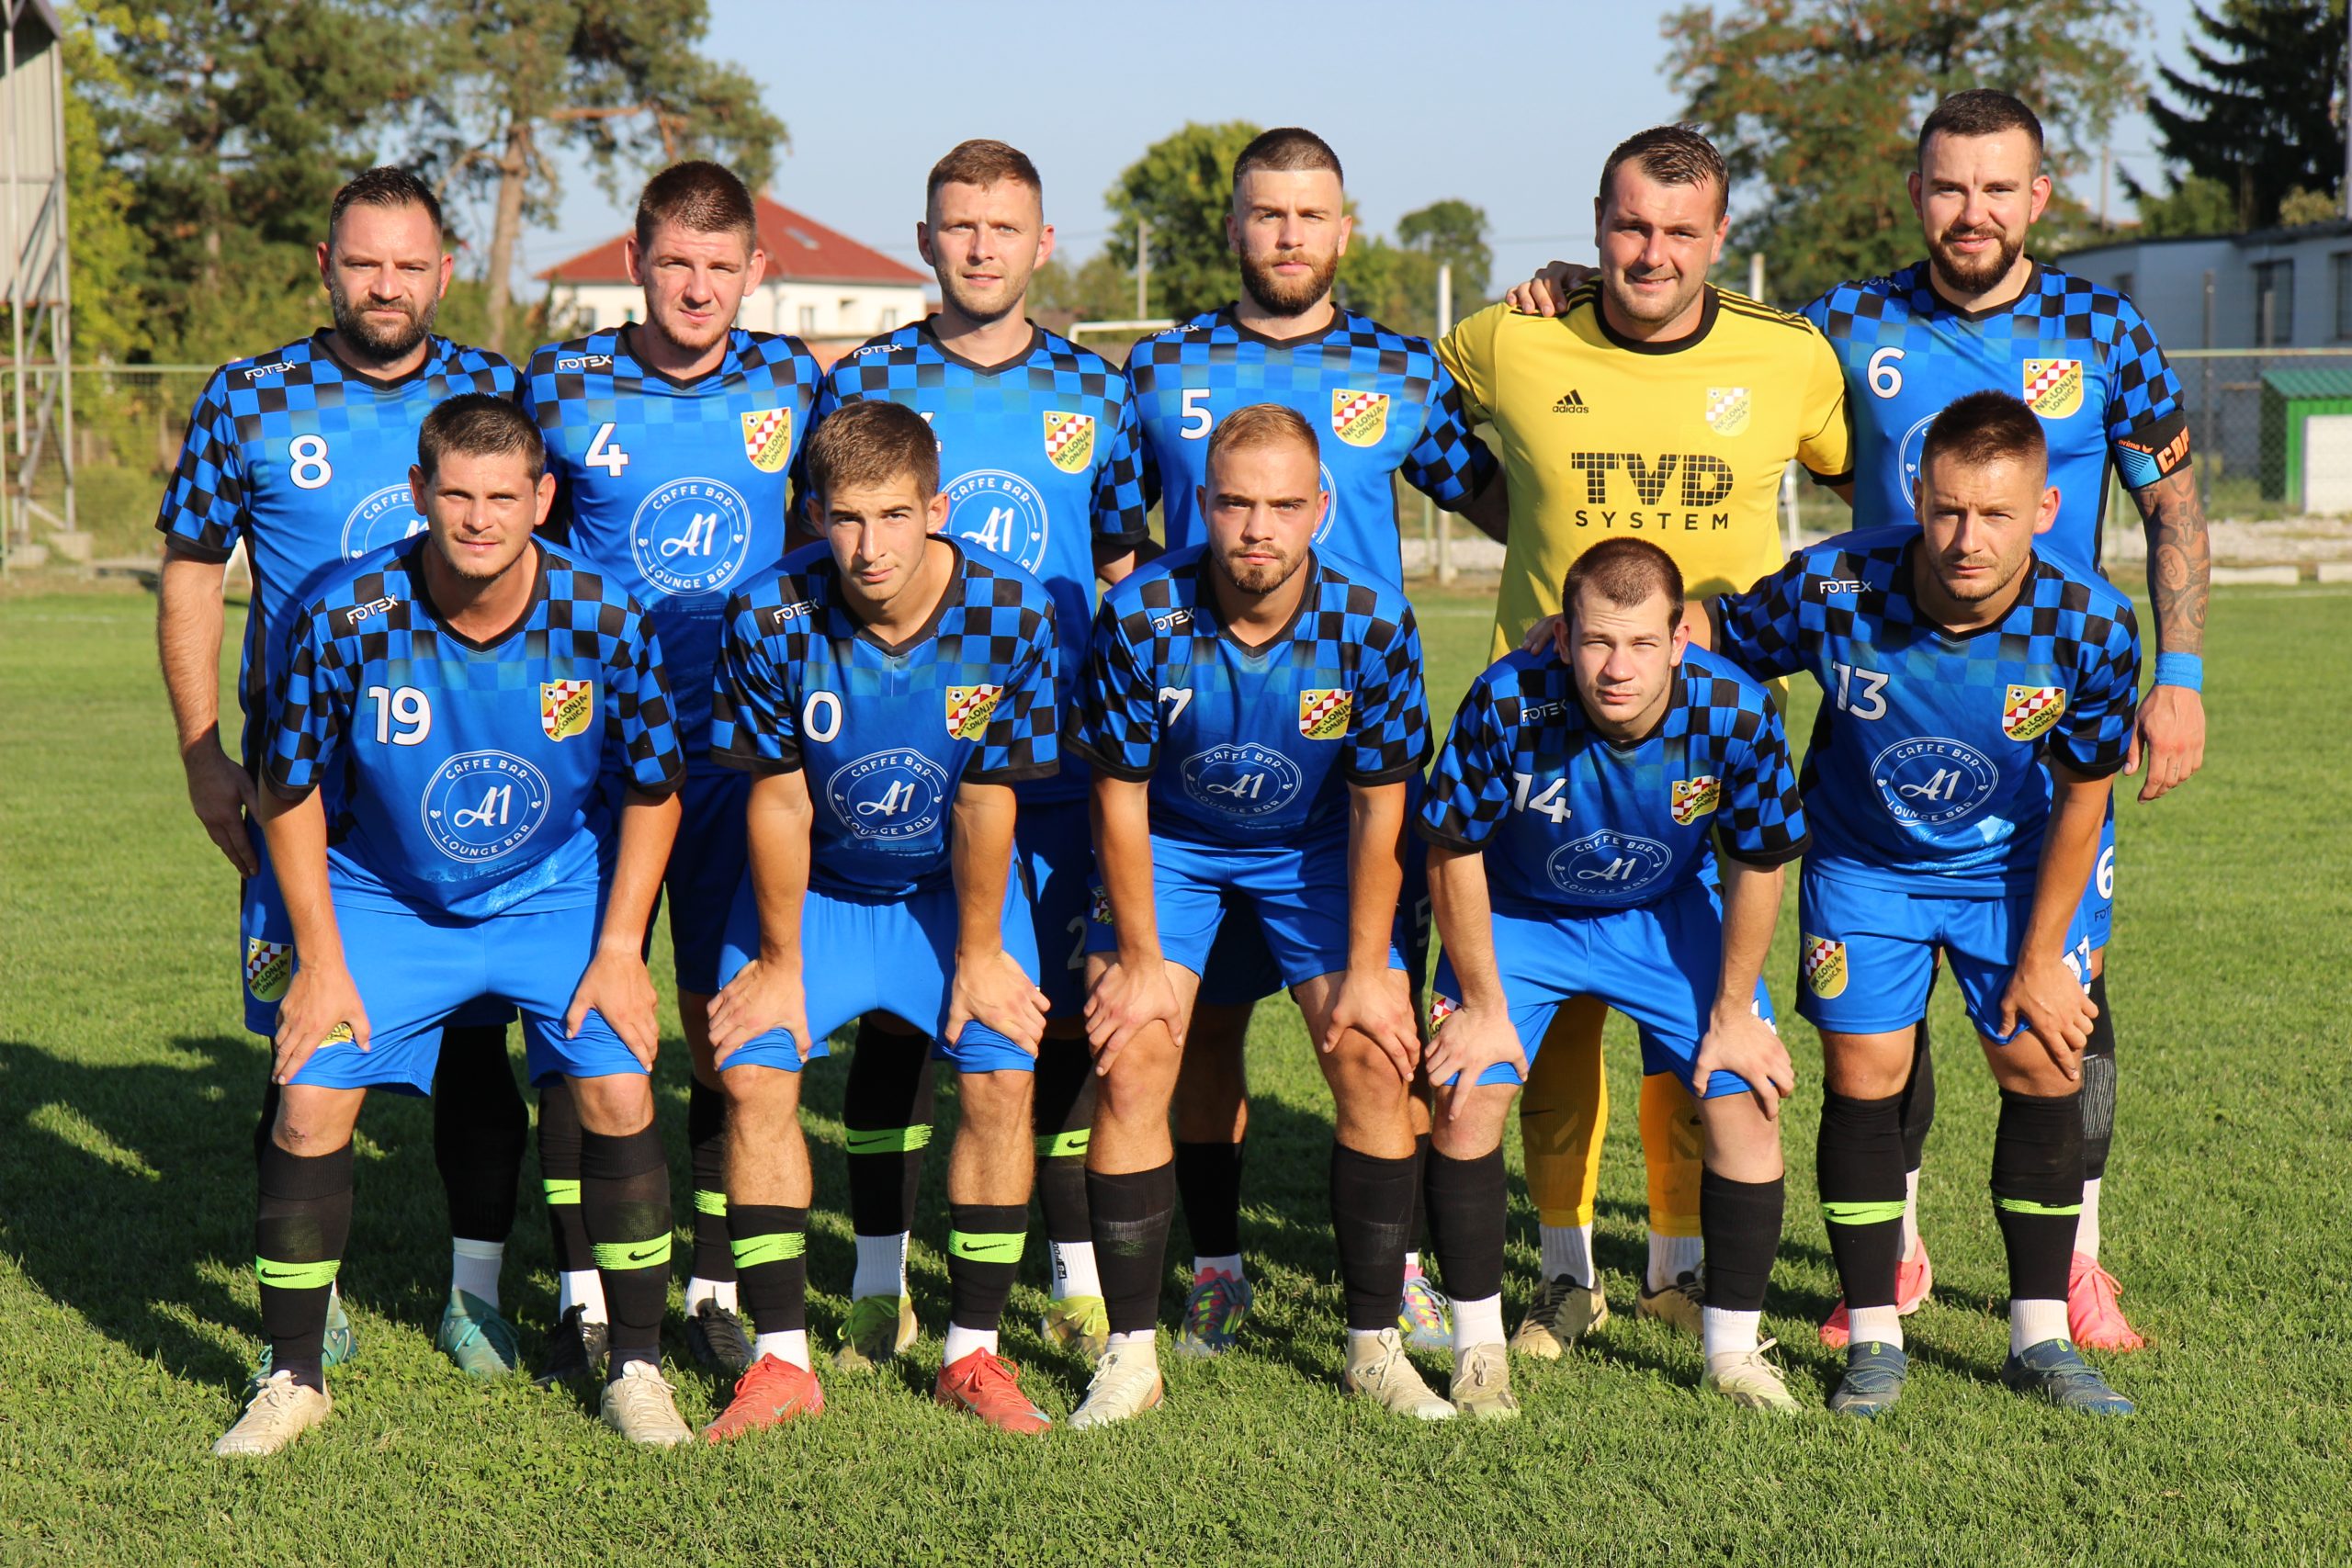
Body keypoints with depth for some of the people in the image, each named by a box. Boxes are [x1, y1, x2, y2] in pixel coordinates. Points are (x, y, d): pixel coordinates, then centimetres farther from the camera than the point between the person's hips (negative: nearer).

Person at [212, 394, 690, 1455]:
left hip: (558, 891, 0)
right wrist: (320, 960, -9)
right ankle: (293, 1378, 7)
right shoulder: (348, 616, -23)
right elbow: (291, 789, -8)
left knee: (618, 1094, -15)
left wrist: (619, 949, -9)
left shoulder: (604, 621, -21)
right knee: (310, 1105, -12)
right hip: (385, 898, 0)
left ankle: (636, 1368, 4)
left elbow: (651, 791, -4)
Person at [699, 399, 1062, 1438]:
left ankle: (972, 1354, 1)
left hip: (955, 887, 0)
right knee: (753, 1074, -14)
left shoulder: (1009, 611, -24)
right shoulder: (771, 618, -25)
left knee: (1001, 1076, -15)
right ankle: (782, 1362, -3)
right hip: (814, 886, 0)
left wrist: (977, 953, -7)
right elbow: (779, 801, -15)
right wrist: (779, 962, -7)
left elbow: (985, 805, -16)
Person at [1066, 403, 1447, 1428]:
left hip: (1314, 848, 1)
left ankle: (1374, 1345, 5)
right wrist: (1139, 958, -11)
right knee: (1131, 1066, -14)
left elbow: (1377, 804, -13)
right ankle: (1131, 1353, -3)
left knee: (1374, 1064, -11)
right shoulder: (1140, 615, -26)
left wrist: (1366, 969, -10)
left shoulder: (1371, 622, -24)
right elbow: (1120, 794, -15)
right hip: (1168, 844, -1)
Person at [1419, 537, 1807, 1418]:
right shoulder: (1508, 705, -34)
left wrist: (1733, 1013, -6)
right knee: (1466, 1097, -14)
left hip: (1668, 913, 1)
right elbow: (1454, 852, -18)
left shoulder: (1735, 712, -29)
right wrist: (1482, 1006, -12)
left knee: (1746, 1102, -9)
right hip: (1518, 910, -1)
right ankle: (1478, 1345, 5)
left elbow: (1758, 867, -11)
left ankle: (1734, 1348, 10)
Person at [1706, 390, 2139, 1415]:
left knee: (2043, 1070, -4)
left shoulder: (2091, 626, -27)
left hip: (2015, 867, 1)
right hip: (1864, 859, 0)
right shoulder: (1832, 589, -31)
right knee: (1864, 1075, -5)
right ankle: (1874, 1341, 9)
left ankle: (2040, 1339, 11)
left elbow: (2080, 799, -13)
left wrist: (2040, 961, -7)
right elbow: (1719, 647, -9)